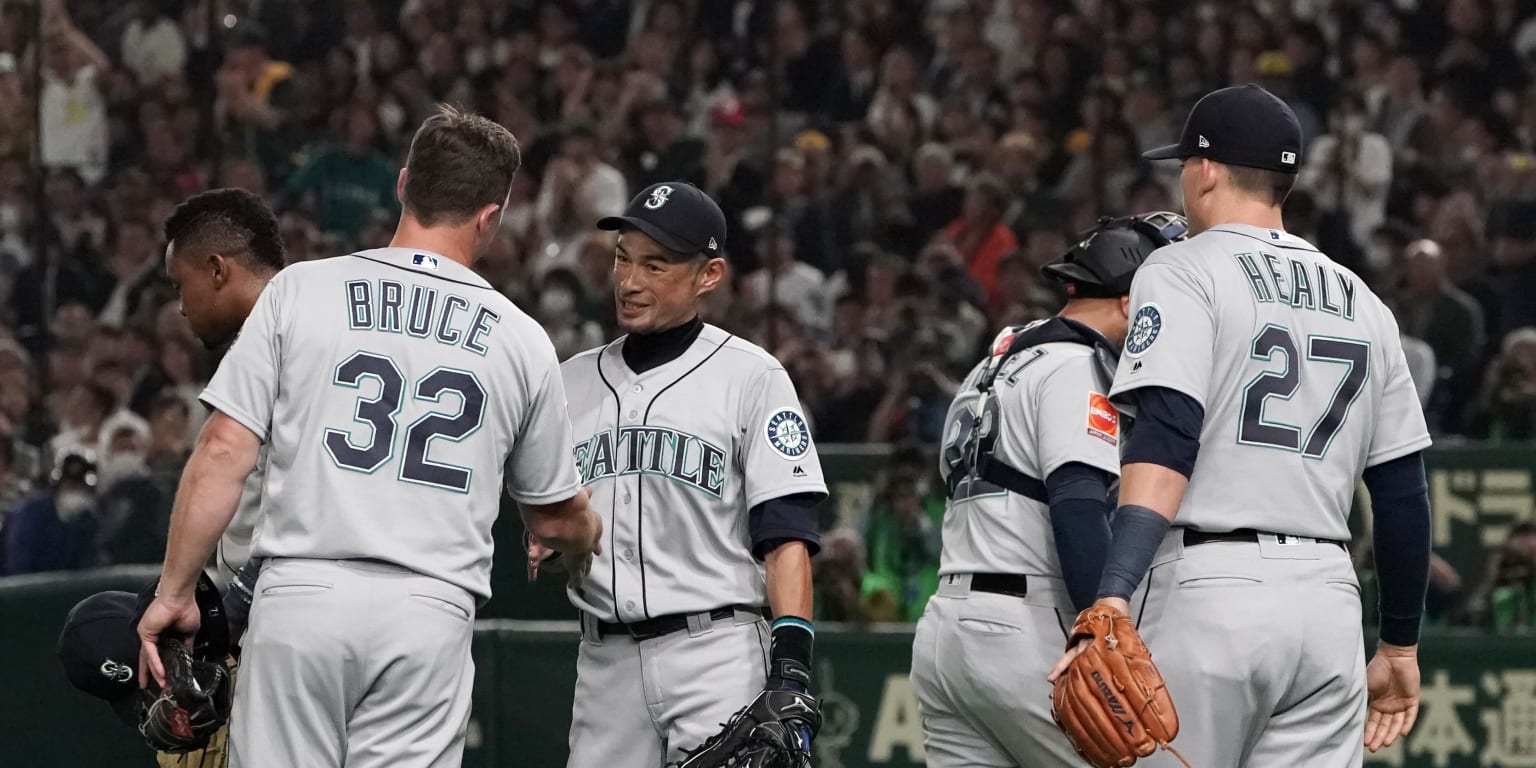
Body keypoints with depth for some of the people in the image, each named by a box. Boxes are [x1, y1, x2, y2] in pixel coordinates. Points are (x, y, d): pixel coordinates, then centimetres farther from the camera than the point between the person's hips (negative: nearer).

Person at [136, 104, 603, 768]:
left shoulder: (300, 290, 4)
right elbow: (555, 518, 21)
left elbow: (223, 454, -1)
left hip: (303, 593, -1)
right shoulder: (521, 340, 9)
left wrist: (173, 594, 5)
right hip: (431, 613, 1)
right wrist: (590, 537, 45)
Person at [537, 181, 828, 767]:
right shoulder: (574, 382, 16)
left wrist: (791, 669, -15)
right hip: (605, 660, 5)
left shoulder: (750, 377, 1)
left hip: (716, 654, -5)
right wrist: (546, 548, -3)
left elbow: (787, 537, -5)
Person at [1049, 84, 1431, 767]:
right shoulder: (1361, 302, 17)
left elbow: (1166, 441, -16)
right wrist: (1400, 647, 25)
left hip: (1211, 589, -5)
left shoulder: (1184, 271, -1)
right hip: (1330, 606, 5)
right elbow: (1404, 490, 17)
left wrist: (1113, 597, -26)